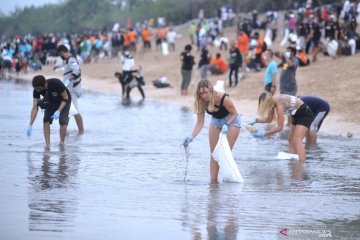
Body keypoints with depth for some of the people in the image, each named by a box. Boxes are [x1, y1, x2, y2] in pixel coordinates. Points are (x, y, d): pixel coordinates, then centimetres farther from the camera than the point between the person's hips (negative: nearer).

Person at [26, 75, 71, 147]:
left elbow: (65, 98, -24)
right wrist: (30, 125, -24)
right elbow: (34, 108, -21)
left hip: (63, 101, -4)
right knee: (46, 120, -14)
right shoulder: (36, 90, -24)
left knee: (63, 122, -20)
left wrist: (59, 111, -36)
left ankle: (62, 143, -1)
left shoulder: (56, 83, -37)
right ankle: (47, 144, -9)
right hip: (51, 102, 4)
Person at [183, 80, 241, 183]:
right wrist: (191, 137, -33)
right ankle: (213, 180, 3)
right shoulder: (202, 103, -22)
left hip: (231, 121, -5)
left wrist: (226, 125, -37)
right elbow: (200, 123, -20)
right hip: (216, 121, 5)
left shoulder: (224, 99, -36)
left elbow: (234, 114, -22)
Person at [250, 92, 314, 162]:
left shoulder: (279, 104, -31)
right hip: (297, 115, 10)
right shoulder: (273, 102, -5)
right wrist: (256, 120, -4)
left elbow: (279, 127, -26)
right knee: (291, 140, 7)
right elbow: (269, 119, 10)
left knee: (297, 139, -21)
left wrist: (264, 133, -27)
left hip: (305, 114, -10)